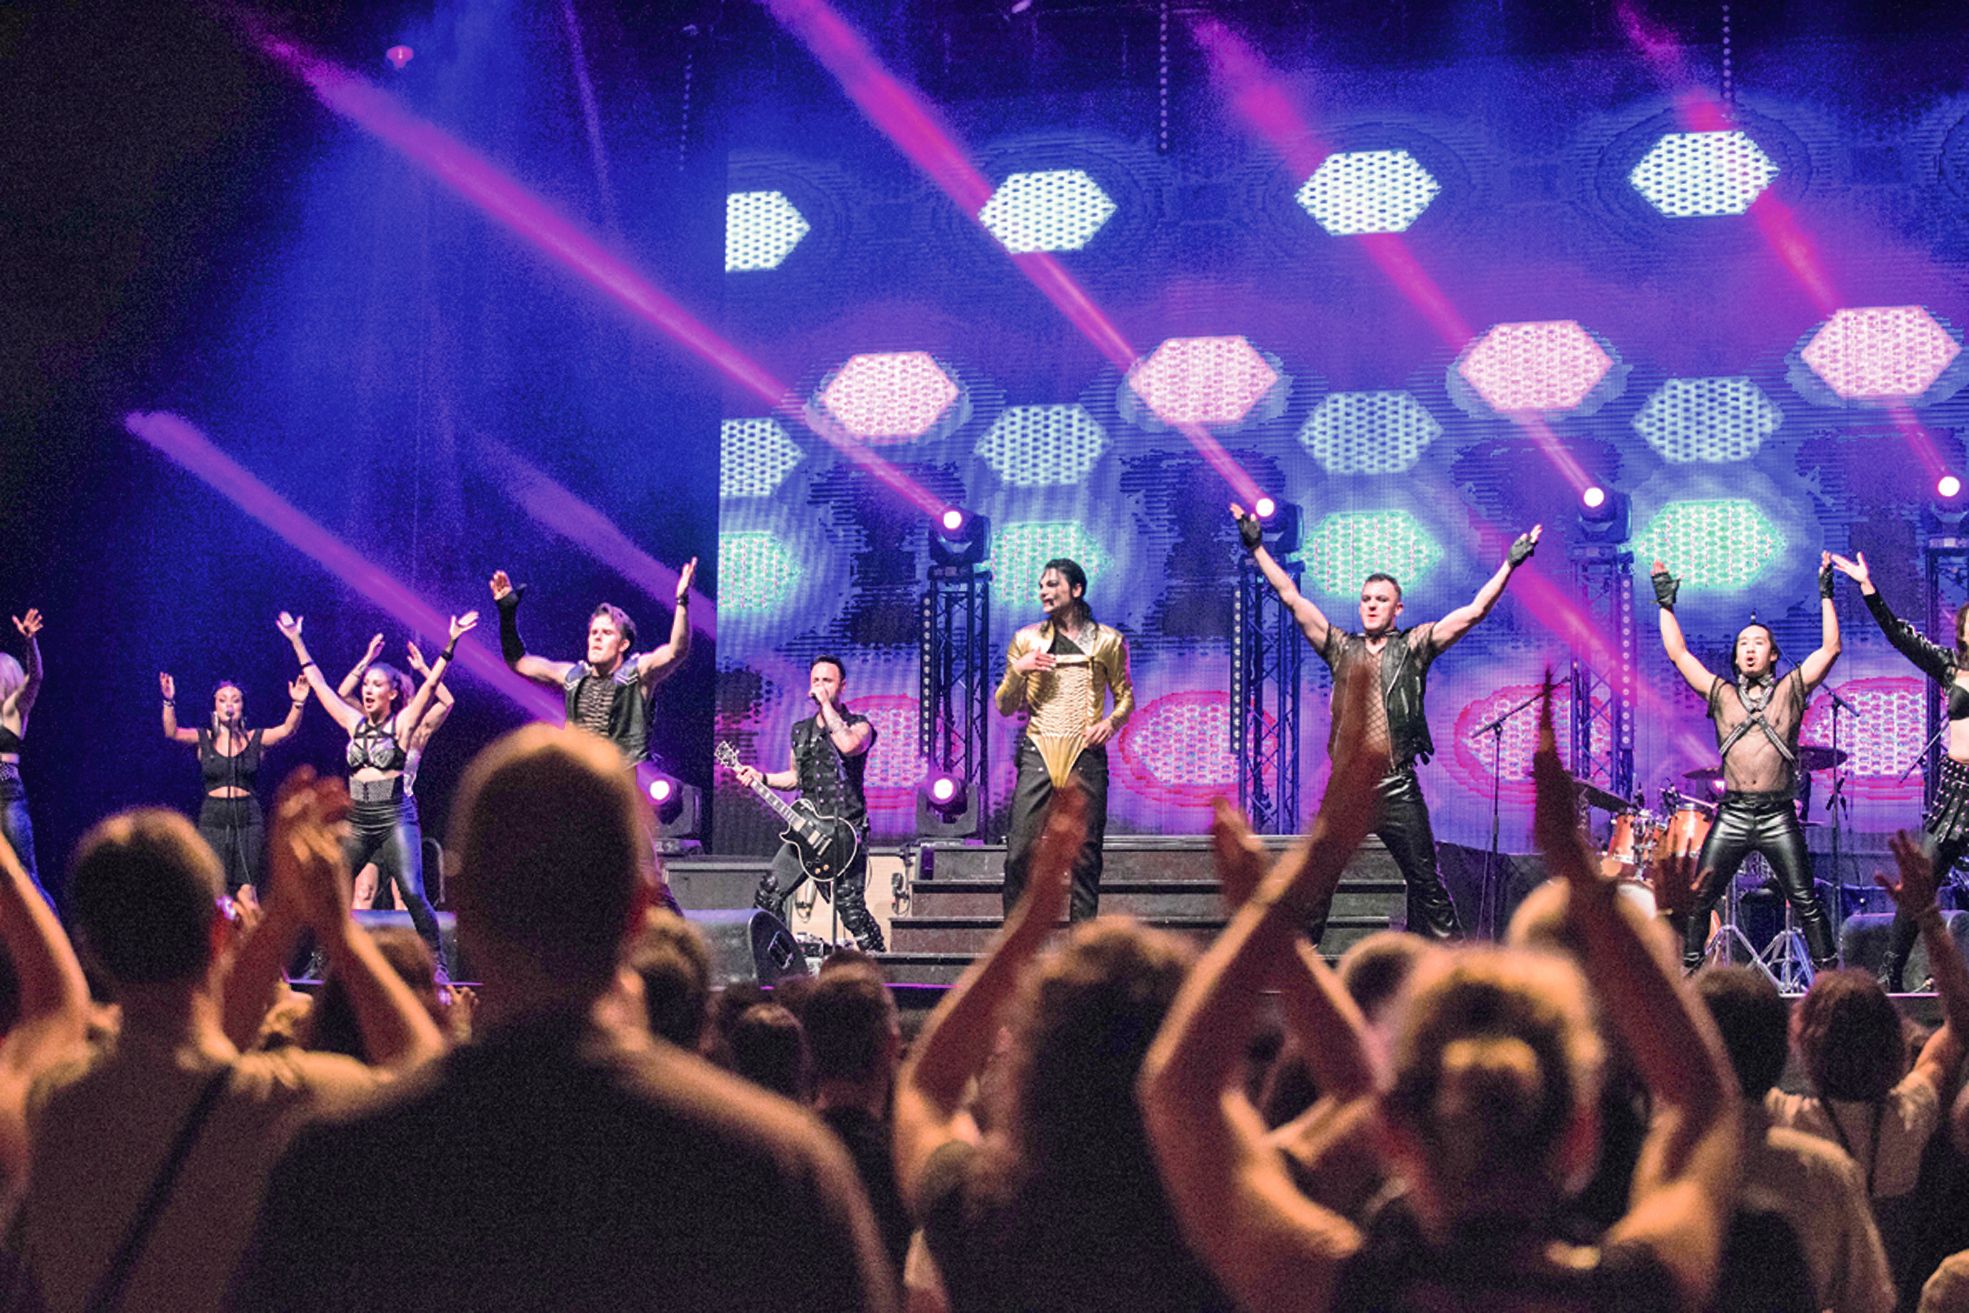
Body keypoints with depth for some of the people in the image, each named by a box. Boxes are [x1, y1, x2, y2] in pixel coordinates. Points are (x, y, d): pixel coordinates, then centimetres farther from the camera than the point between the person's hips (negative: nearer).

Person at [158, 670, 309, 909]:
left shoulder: (255, 739, 5)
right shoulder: (204, 739, 6)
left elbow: (286, 730, -10)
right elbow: (172, 733, -9)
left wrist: (297, 704, -28)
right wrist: (169, 702, -26)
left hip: (248, 819, -1)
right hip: (213, 819, 1)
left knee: (247, 892, -7)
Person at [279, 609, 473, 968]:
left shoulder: (402, 724, 1)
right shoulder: (355, 724, 11)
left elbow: (431, 684, -8)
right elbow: (319, 684, 17)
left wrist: (450, 644, -17)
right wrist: (297, 642, 18)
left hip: (395, 817, -5)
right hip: (357, 821, 5)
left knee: (412, 894, -16)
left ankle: (437, 963, -10)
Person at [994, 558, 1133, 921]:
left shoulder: (1107, 641, 9)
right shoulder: (1026, 640, 12)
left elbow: (1126, 696, 14)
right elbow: (1004, 706, 12)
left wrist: (1112, 721, -7)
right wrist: (1017, 670, -6)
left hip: (1085, 753, -1)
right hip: (1037, 751, 1)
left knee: (1085, 851, -2)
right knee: (1020, 850, -8)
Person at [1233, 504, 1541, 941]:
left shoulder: (1413, 646, 7)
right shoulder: (1341, 648, 12)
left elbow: (1472, 613, 1)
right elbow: (1293, 599, 10)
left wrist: (1509, 565, -5)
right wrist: (1258, 549, 7)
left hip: (1398, 791, -2)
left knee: (1426, 884, 1)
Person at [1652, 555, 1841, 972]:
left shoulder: (1790, 691, 10)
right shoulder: (1721, 694, 15)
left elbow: (1830, 648, 6)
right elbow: (1678, 653, 15)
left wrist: (1825, 595, 5)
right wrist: (1665, 604, 15)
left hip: (1778, 817, -2)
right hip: (1732, 816, 2)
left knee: (1806, 902, -3)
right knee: (1698, 899, -2)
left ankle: (1827, 972, 2)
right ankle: (1686, 970, 7)